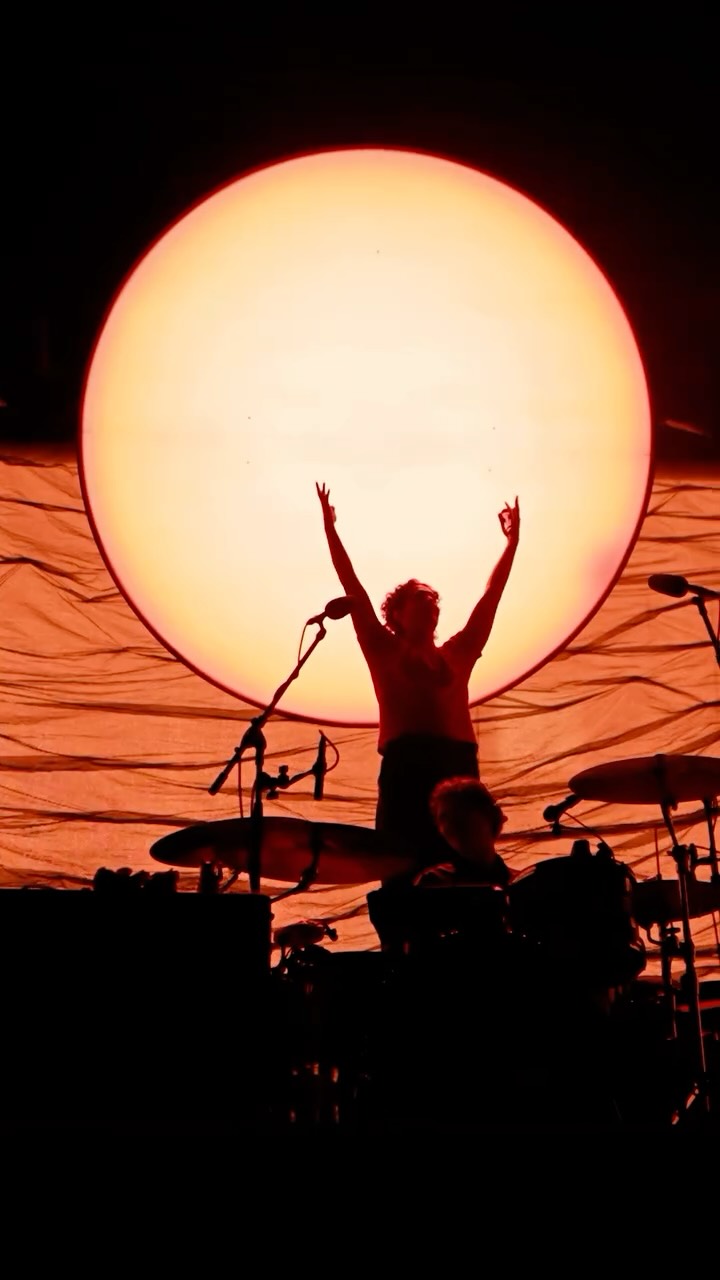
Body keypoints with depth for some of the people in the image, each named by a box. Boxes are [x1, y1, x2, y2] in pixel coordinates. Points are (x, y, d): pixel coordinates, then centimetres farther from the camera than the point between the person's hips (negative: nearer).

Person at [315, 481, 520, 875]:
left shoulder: (458, 653, 22)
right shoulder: (384, 650, 14)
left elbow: (491, 596, 24)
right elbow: (353, 588, 11)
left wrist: (512, 542, 26)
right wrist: (330, 528, 9)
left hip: (458, 763, 3)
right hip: (404, 764, -3)